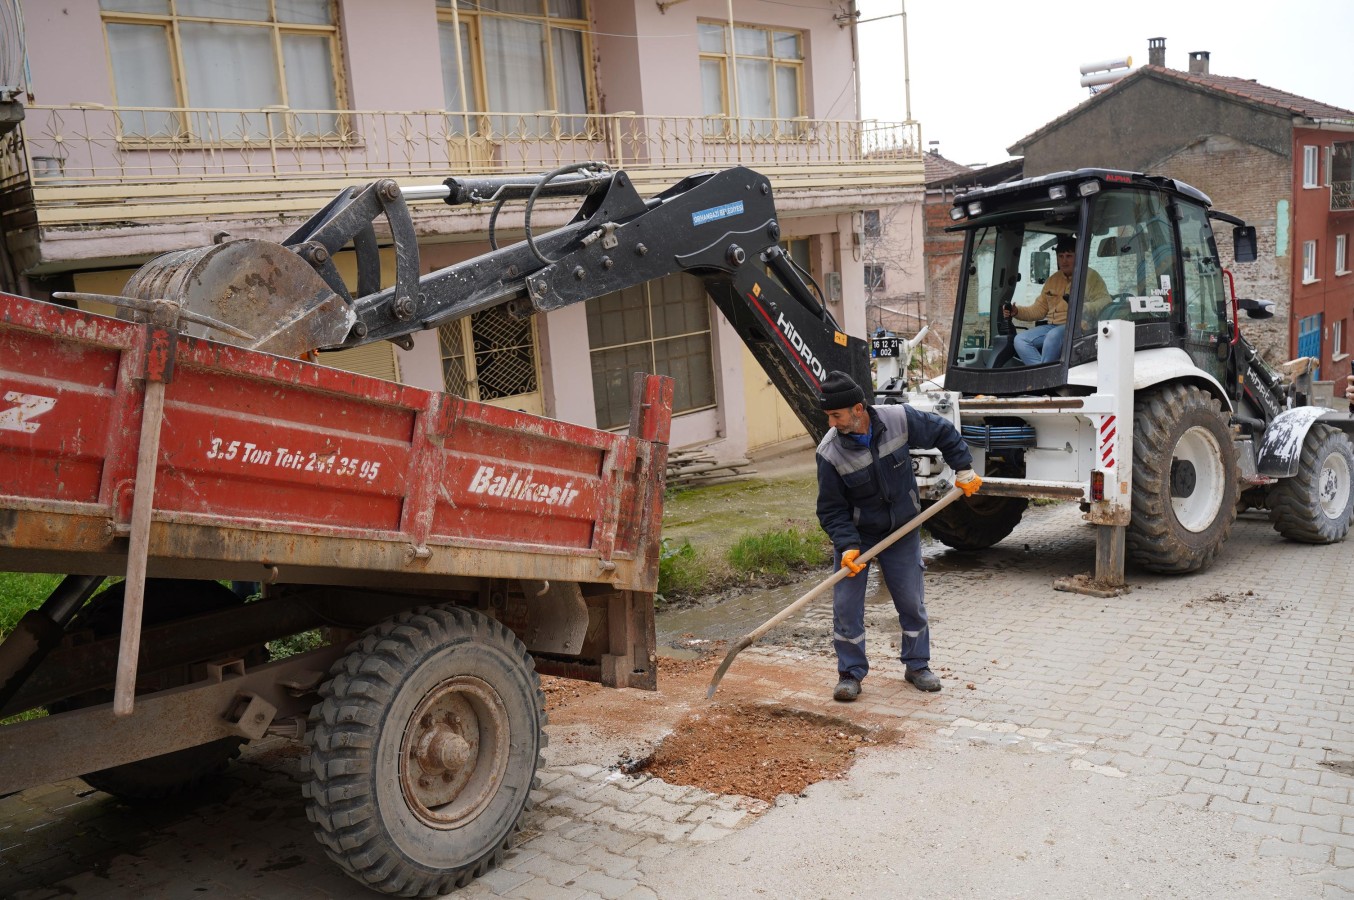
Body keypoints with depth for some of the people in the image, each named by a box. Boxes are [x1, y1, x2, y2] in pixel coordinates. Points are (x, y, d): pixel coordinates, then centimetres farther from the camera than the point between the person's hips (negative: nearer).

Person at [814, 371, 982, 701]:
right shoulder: (829, 452, -22)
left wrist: (963, 468, -2)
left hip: (902, 531, 2)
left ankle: (917, 665, 29)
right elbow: (831, 509, -15)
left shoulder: (900, 419, -20)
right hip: (855, 535, -1)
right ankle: (850, 674, 11)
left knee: (912, 602, 10)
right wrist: (847, 546, -26)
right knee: (846, 606, -4)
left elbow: (943, 433, -1)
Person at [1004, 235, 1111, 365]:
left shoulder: (1090, 276, 4)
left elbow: (1105, 301, -11)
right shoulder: (1053, 280, 23)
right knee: (1020, 339, -16)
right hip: (1051, 327, 7)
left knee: (1054, 335, -37)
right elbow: (1039, 309, 24)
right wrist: (1017, 311, 7)